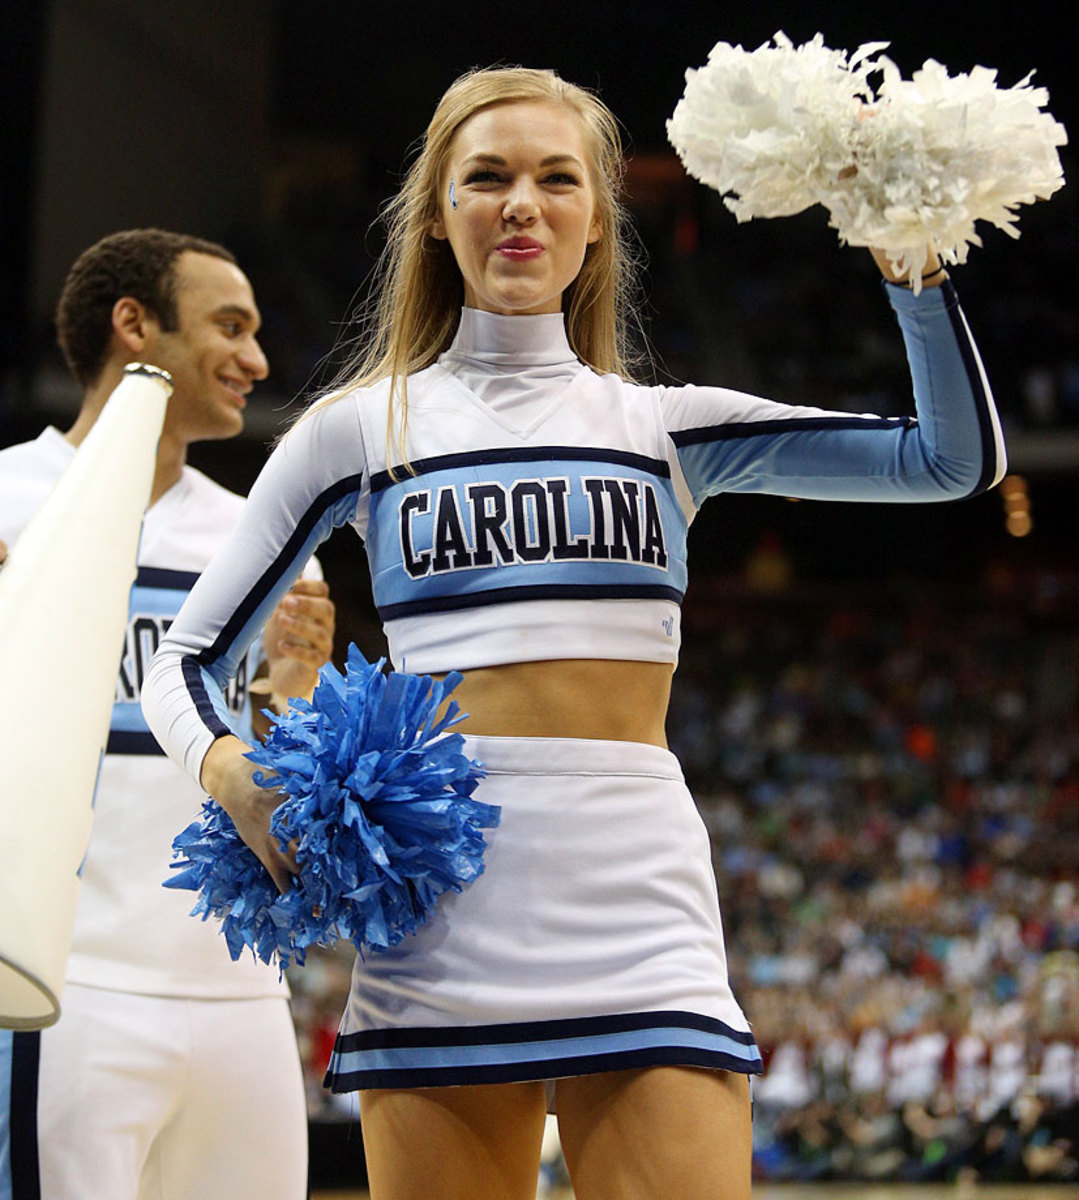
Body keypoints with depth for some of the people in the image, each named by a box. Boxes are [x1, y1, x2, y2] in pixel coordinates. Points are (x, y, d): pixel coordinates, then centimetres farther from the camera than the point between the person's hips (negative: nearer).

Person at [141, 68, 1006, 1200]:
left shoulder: (668, 426, 14)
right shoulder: (361, 430, 11)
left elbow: (959, 457, 9)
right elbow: (186, 660, 13)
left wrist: (914, 265, -2)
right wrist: (225, 766, -8)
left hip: (641, 916, 0)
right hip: (442, 923, 0)